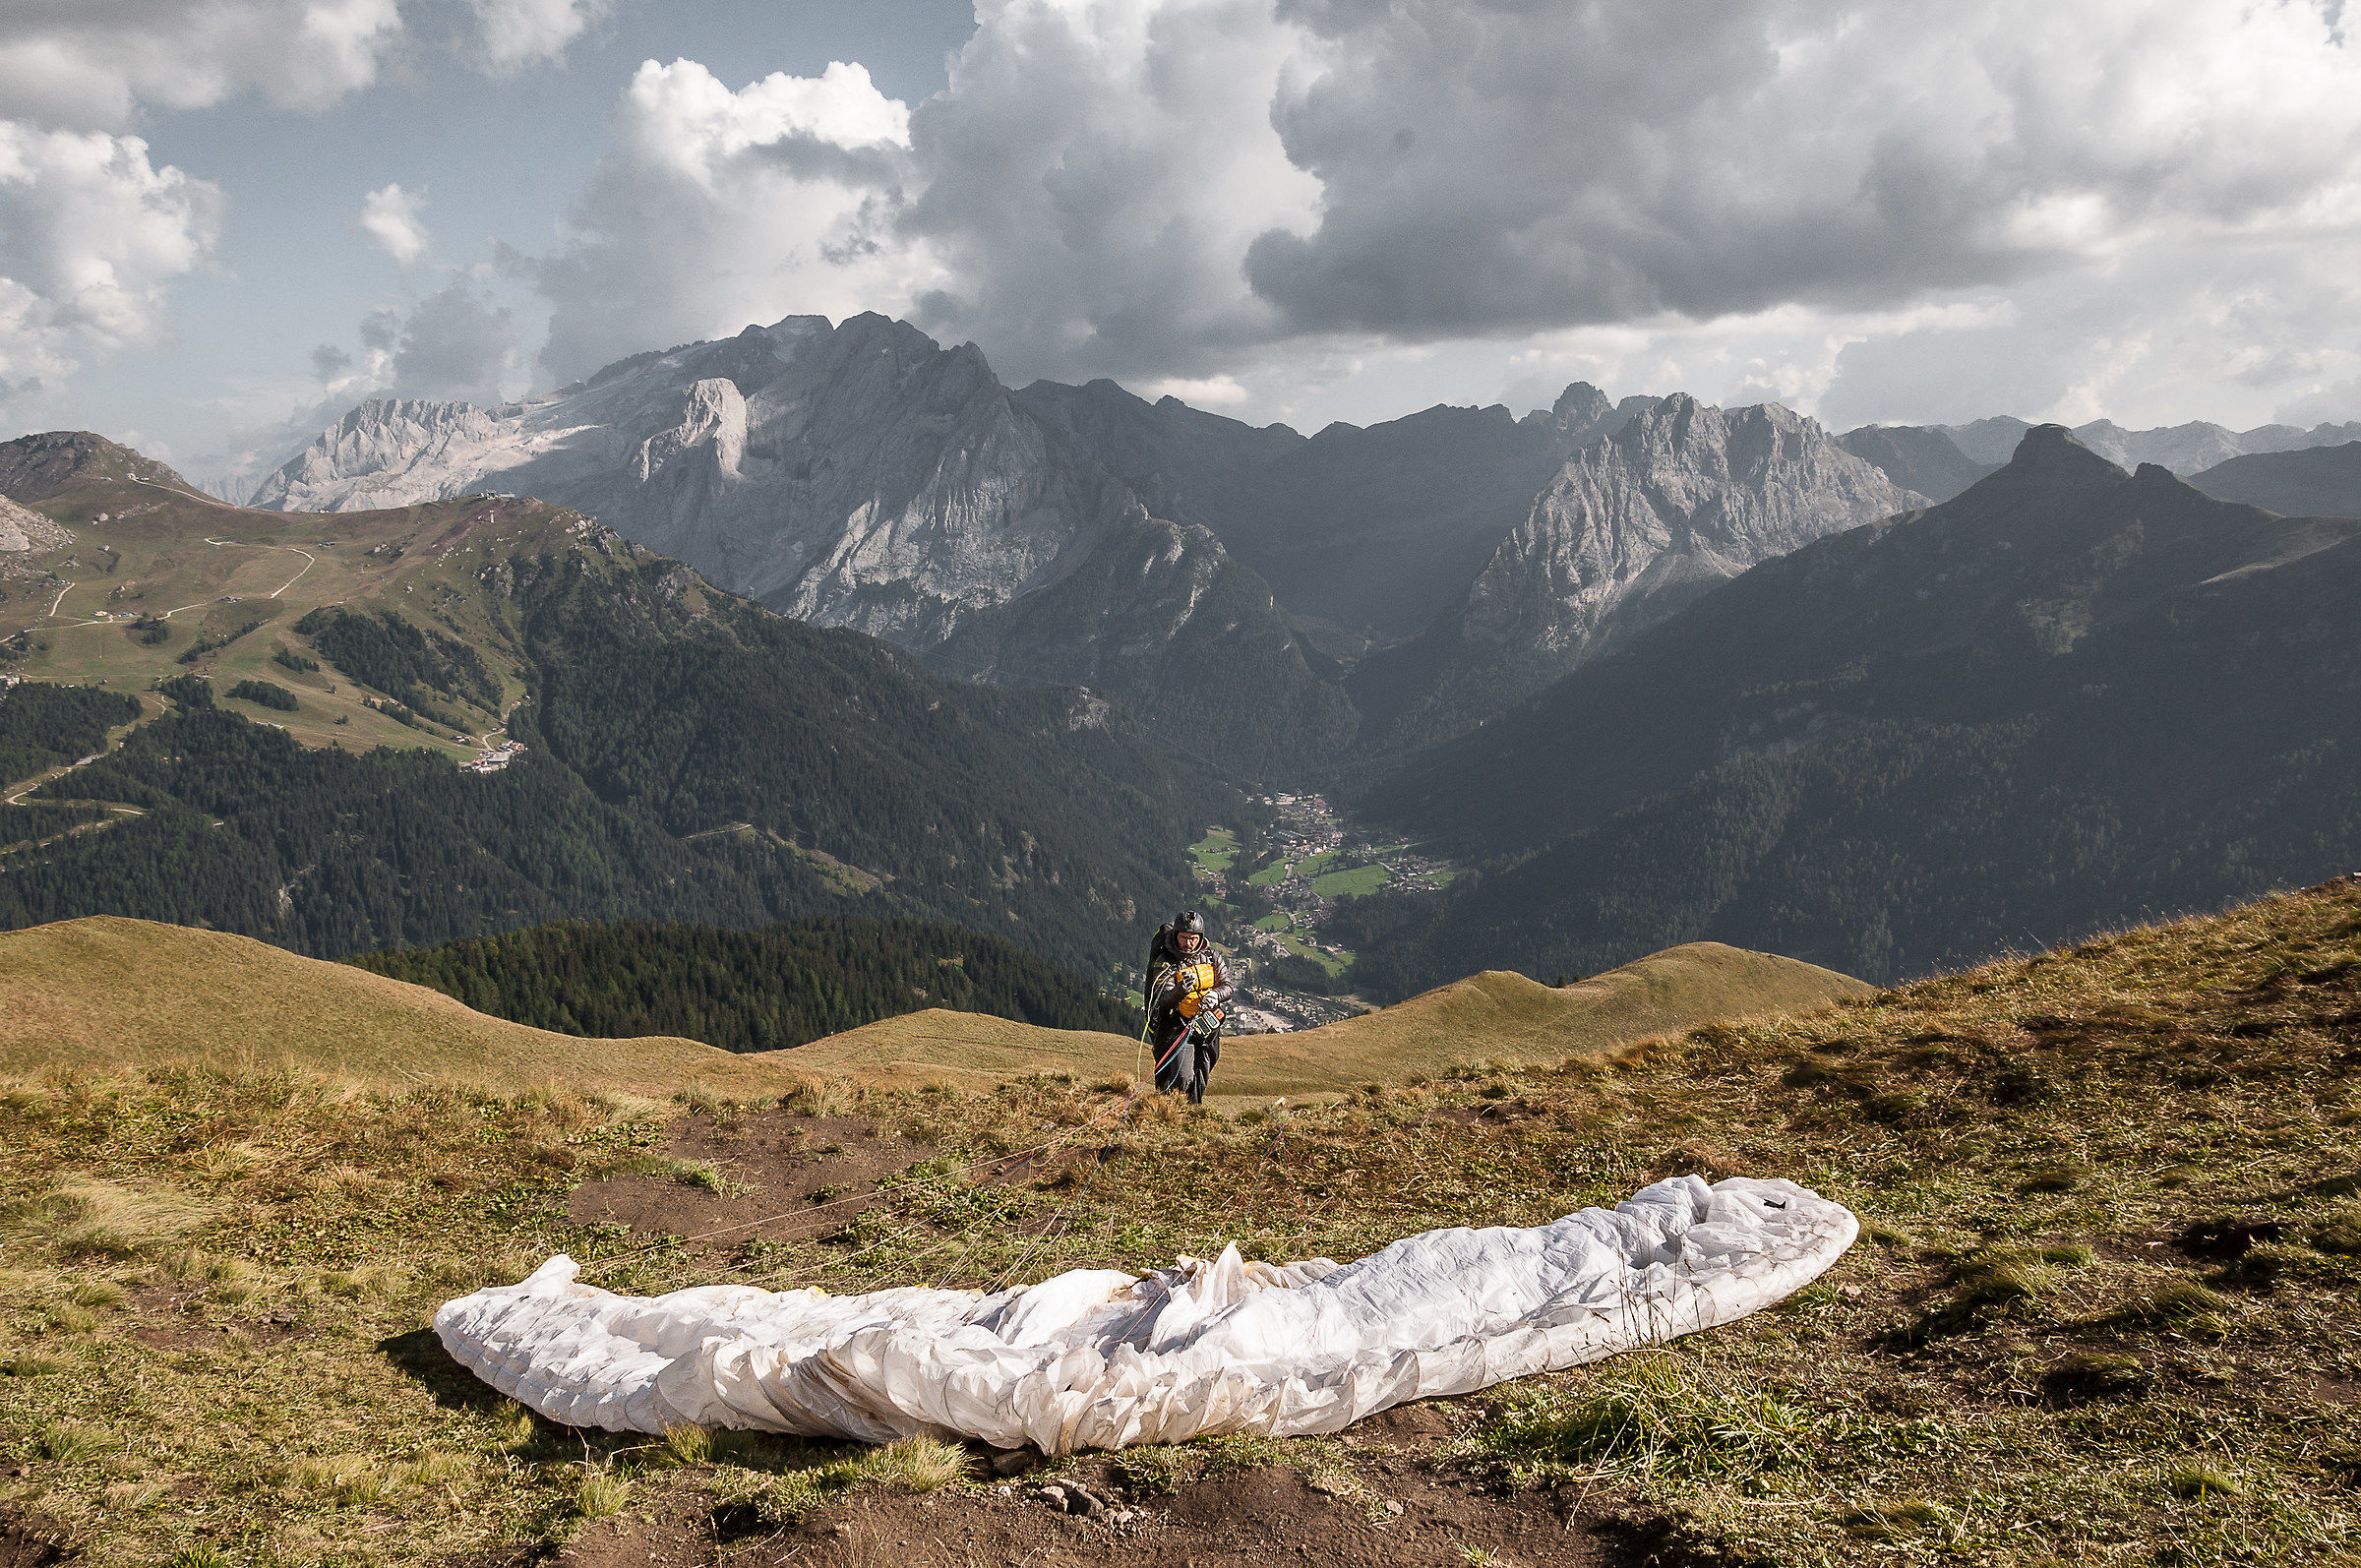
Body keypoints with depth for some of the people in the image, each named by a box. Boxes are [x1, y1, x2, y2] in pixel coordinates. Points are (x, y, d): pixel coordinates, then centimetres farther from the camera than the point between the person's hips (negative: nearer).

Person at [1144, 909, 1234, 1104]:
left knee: (1199, 1083, 14)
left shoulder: (1210, 956, 1)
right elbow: (1162, 1001, -21)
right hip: (1177, 1027, -5)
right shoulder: (1165, 963, -12)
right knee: (1182, 1080, -19)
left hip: (1208, 1028, 5)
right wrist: (1181, 990, -41)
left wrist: (1215, 995, -25)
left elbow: (1229, 985, -4)